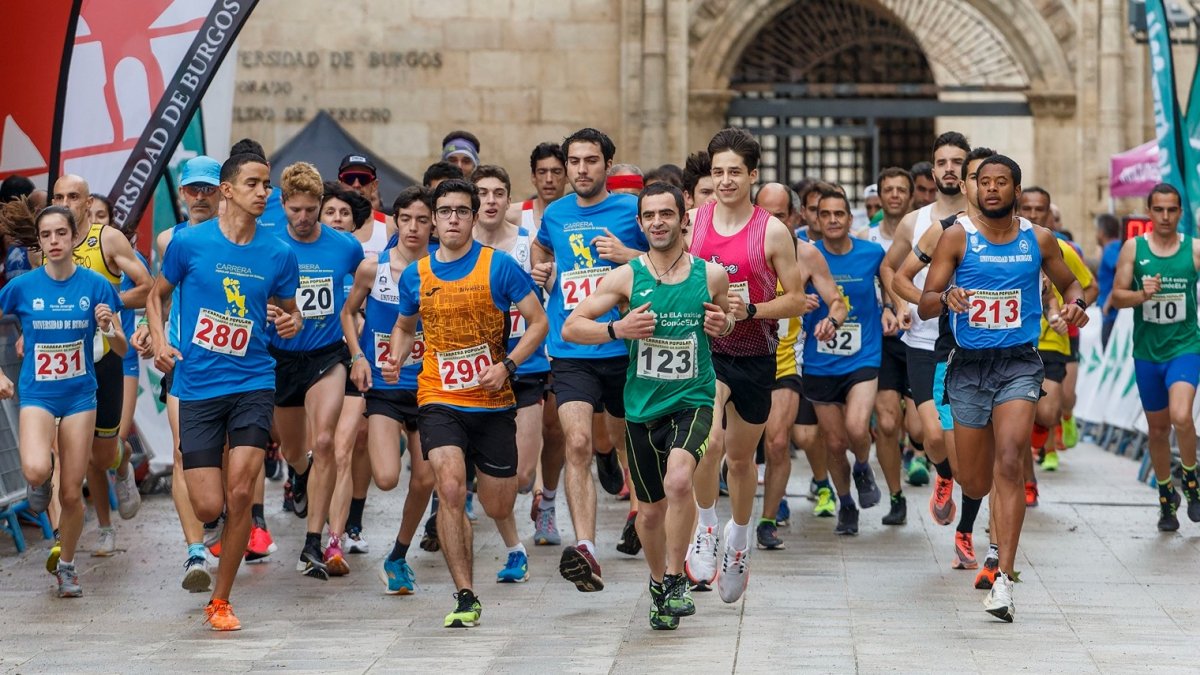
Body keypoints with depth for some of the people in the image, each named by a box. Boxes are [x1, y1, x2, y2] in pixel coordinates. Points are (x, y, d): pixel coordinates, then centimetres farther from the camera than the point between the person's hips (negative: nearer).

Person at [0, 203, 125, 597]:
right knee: (35, 471, -27)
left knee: (72, 493, 3)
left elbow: (121, 350, -1)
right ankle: (42, 481, 11)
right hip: (37, 394, -1)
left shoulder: (95, 285, -5)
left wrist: (108, 328, -22)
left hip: (79, 395, 1)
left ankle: (66, 566, 25)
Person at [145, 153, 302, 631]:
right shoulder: (188, 242, -3)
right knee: (209, 508, -6)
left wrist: (292, 323, -7)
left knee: (239, 494, -11)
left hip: (252, 383, 1)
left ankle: (220, 601, 5)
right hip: (197, 387, -1)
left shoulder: (278, 254, 2)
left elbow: (289, 309, 16)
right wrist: (158, 341, -4)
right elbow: (157, 294, 12)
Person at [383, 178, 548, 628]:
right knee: (451, 491, -21)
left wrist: (506, 366, -15)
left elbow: (539, 322, -2)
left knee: (498, 510, 7)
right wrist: (395, 360, 2)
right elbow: (404, 326, 22)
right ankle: (466, 597, -14)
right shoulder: (415, 276, 4)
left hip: (493, 404, -1)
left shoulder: (499, 266, -5)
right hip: (439, 400, 1)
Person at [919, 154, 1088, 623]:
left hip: (1019, 364, -1)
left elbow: (1068, 283, 19)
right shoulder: (957, 237, -2)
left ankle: (1004, 580, -22)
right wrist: (946, 297, -28)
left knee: (1009, 464, -21)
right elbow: (924, 306, -5)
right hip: (969, 367, 1)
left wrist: (1075, 303, -4)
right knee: (975, 485, 7)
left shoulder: (1038, 240, 3)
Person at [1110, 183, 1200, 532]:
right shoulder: (1133, 248, 1)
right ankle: (1166, 496, 30)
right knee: (1158, 428, 11)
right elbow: (1116, 297, 0)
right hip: (1147, 351, 2)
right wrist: (1142, 294, -19)